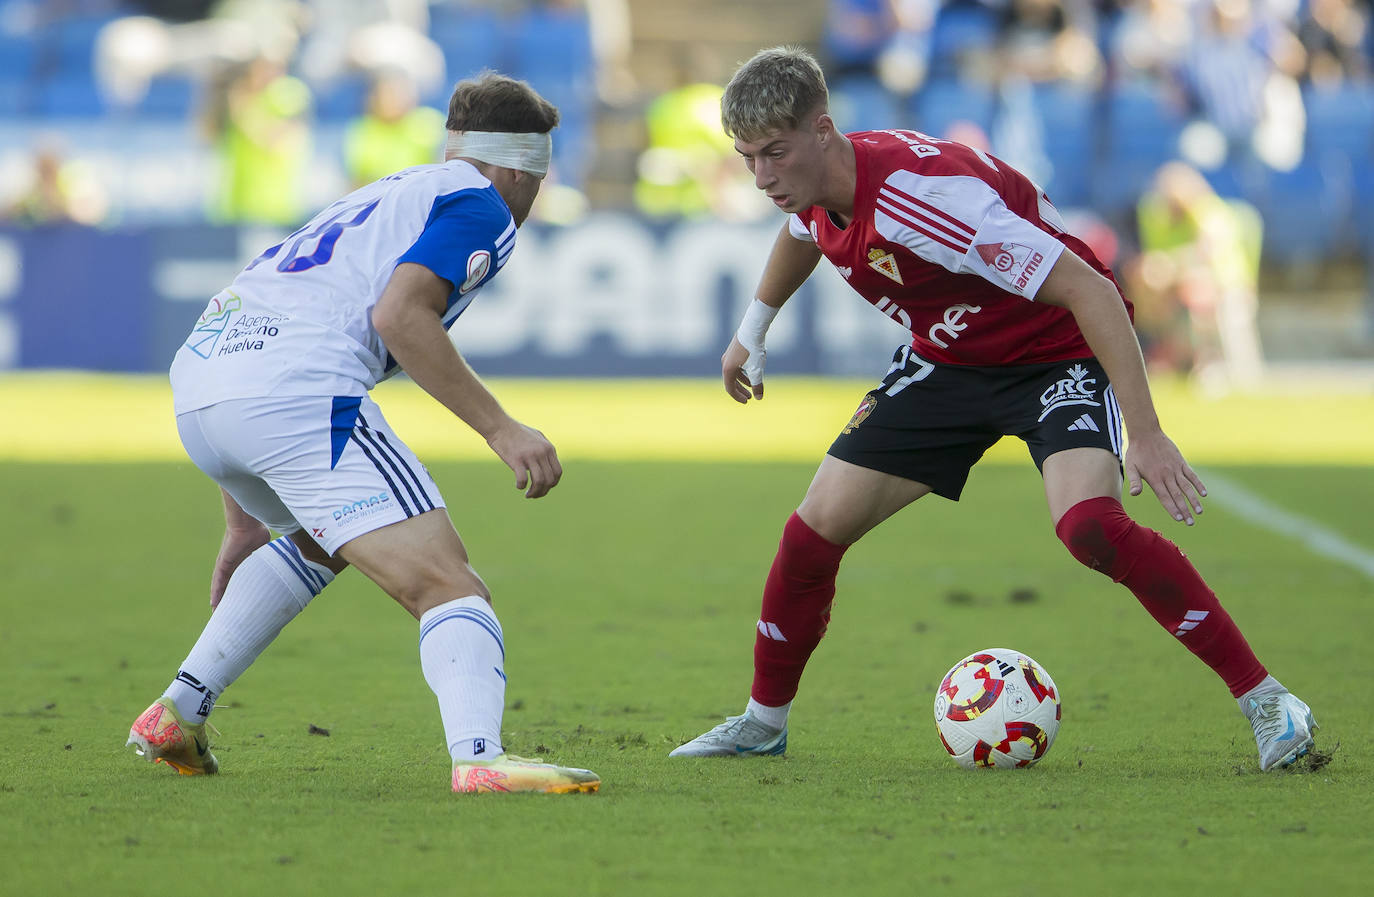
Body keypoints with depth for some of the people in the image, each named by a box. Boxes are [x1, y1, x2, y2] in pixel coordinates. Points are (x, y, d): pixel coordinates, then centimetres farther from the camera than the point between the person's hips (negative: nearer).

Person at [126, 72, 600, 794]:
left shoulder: (382, 197, 34)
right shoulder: (480, 206, 8)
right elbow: (399, 314, -12)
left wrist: (243, 524, 37)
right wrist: (501, 429, -10)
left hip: (195, 378, 9)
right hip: (294, 392, -9)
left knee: (318, 540, 35)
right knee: (446, 584, -11)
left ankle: (174, 715, 28)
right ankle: (478, 757, -36)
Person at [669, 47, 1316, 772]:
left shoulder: (921, 194, -35)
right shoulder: (812, 190, -10)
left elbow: (1090, 290, -34)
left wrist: (1143, 434, -36)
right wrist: (752, 331, 34)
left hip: (1059, 351, -8)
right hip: (948, 357, 8)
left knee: (1089, 525, -32)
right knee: (816, 528, -1)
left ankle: (1265, 701, -23)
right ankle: (764, 720, 22)